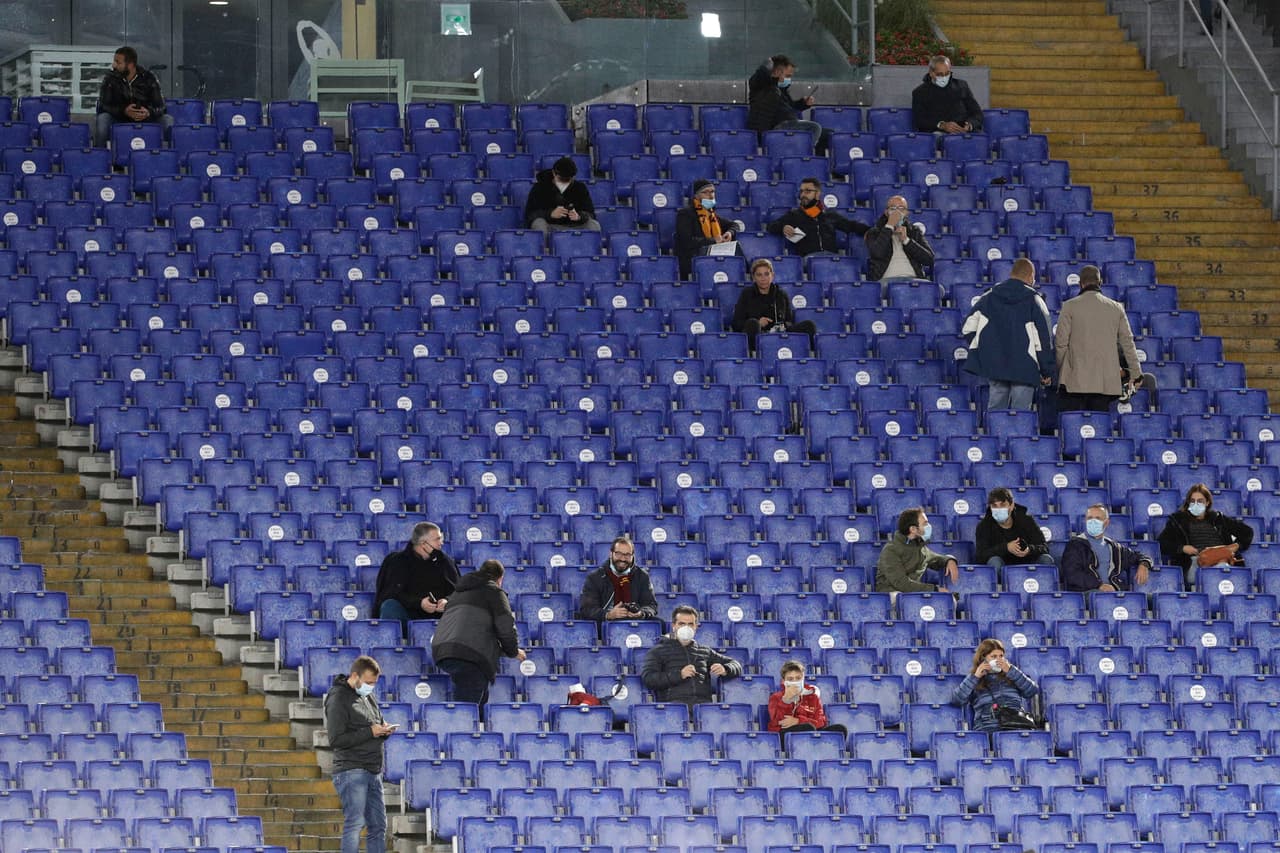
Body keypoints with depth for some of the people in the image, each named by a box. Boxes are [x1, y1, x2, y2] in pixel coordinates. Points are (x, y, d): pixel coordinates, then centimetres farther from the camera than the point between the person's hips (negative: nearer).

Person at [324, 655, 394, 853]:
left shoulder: (368, 697, 18)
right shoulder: (338, 699, -8)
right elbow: (336, 740, -16)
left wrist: (384, 731, 4)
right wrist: (369, 732, -18)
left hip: (373, 772, 8)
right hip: (351, 771, -8)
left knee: (378, 825, 8)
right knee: (355, 822, -13)